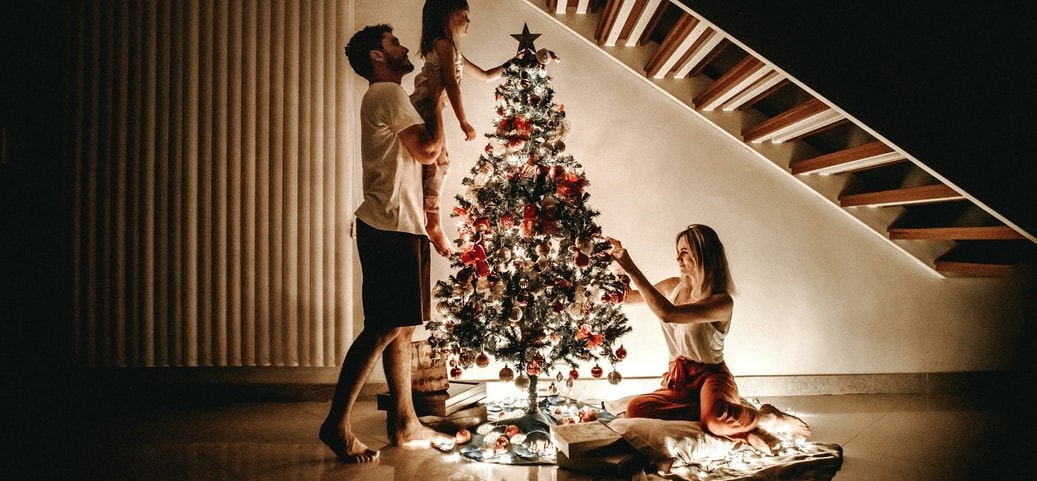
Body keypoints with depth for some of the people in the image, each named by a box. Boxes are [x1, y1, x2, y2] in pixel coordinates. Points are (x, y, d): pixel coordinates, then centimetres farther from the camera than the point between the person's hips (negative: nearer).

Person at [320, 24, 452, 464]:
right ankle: (337, 424, -6)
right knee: (384, 328, -10)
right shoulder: (388, 93, -7)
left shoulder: (385, 97, 24)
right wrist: (436, 100, -2)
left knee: (402, 328, 11)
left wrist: (431, 101, 19)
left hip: (395, 228, 11)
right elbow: (429, 149, -13)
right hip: (391, 229, -11)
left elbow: (419, 153, 21)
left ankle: (404, 424, 17)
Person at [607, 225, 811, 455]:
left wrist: (631, 269, -31)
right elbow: (627, 296, 20)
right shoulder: (673, 287, 5)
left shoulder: (722, 301, -17)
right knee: (636, 409, -28)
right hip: (679, 380, 6)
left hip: (710, 376, -6)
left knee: (717, 419, -42)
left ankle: (768, 418, -7)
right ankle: (731, 419, -24)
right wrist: (617, 264, 2)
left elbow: (668, 314, -32)